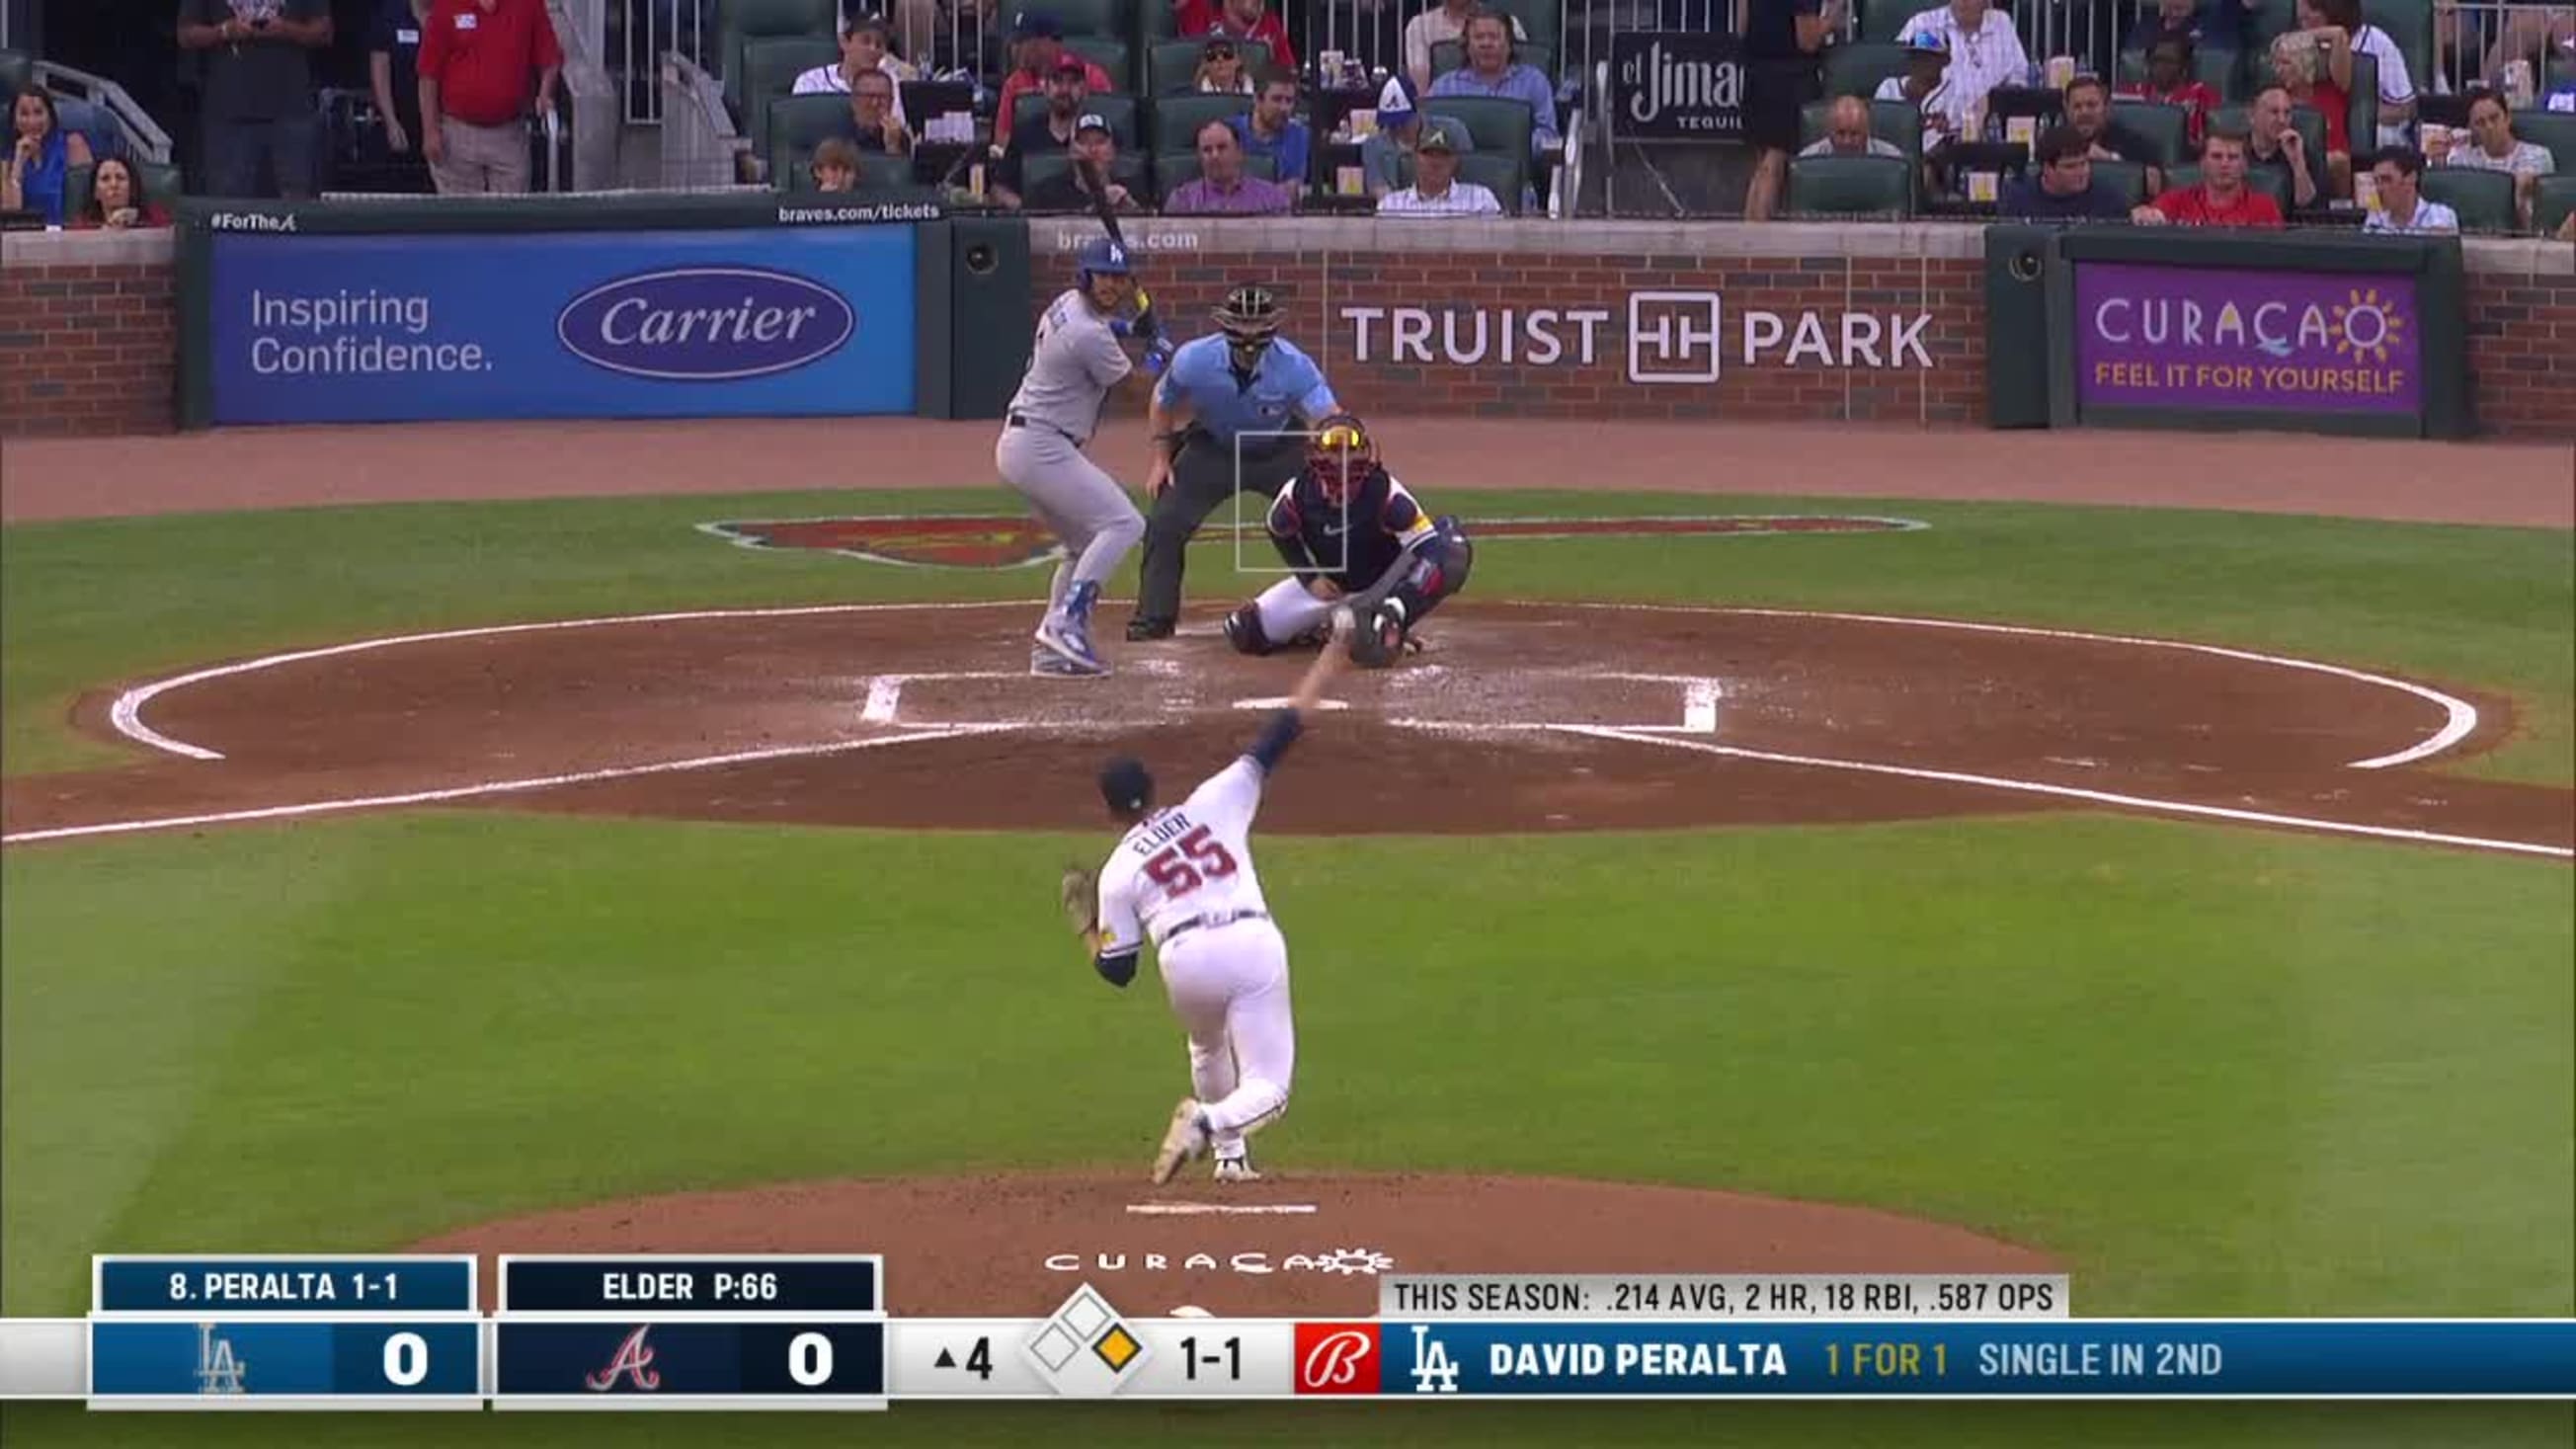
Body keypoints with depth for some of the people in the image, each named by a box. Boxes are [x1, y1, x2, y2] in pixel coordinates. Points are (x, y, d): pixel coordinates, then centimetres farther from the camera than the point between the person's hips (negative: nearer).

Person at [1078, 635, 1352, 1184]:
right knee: (1267, 1089, 2)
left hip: (1186, 959, 1)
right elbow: (1279, 735, 19)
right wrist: (1331, 659, 25)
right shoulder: (1211, 804, 18)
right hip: (1254, 943, -1)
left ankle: (1229, 1155, 37)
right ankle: (1207, 1121, -27)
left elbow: (1116, 971, 12)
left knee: (1208, 1051, 36)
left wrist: (1086, 922, 33)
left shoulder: (1118, 872, 15)